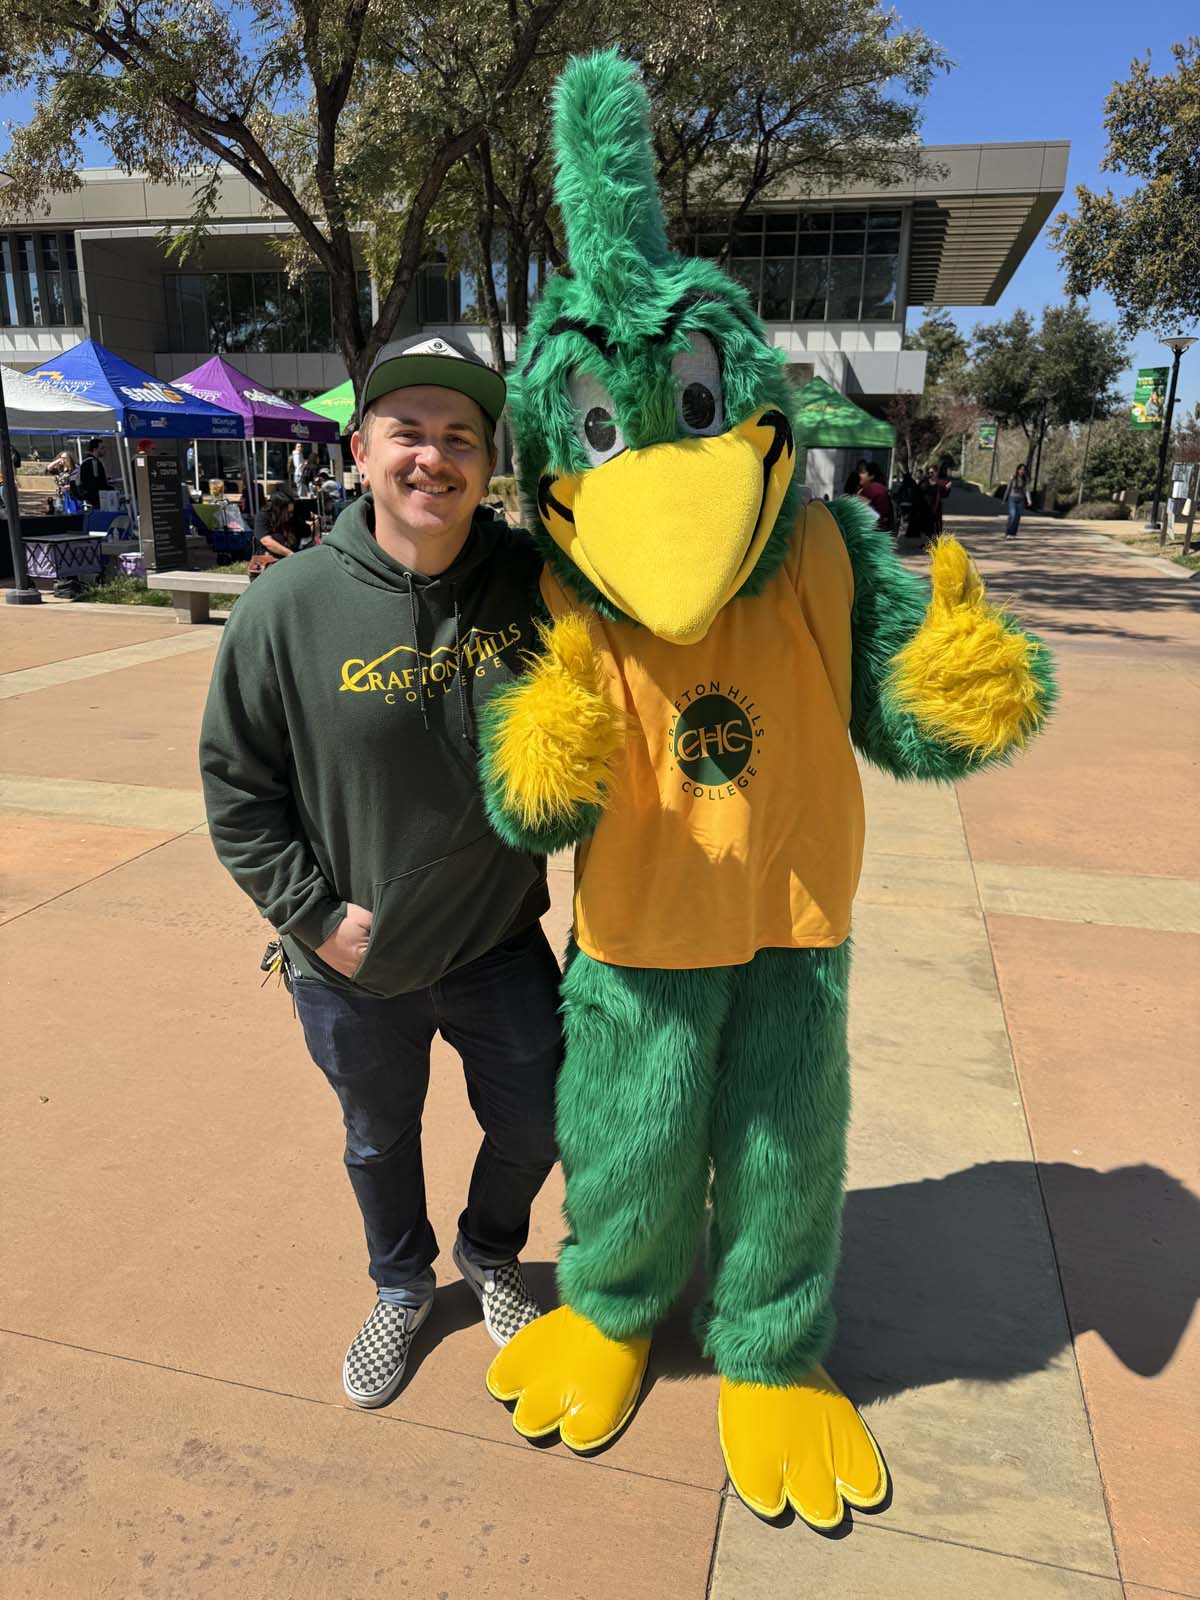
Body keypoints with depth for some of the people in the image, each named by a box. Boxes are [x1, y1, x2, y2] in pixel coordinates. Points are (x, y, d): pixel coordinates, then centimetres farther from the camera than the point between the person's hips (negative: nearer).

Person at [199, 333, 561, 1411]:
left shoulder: (536, 584, -12)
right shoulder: (291, 605, -17)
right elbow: (236, 781, -7)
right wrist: (314, 914, -11)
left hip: (501, 944, 1)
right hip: (355, 965, -1)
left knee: (535, 1126, 19)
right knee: (381, 1143, 23)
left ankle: (491, 1254, 54)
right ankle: (403, 1287, 55)